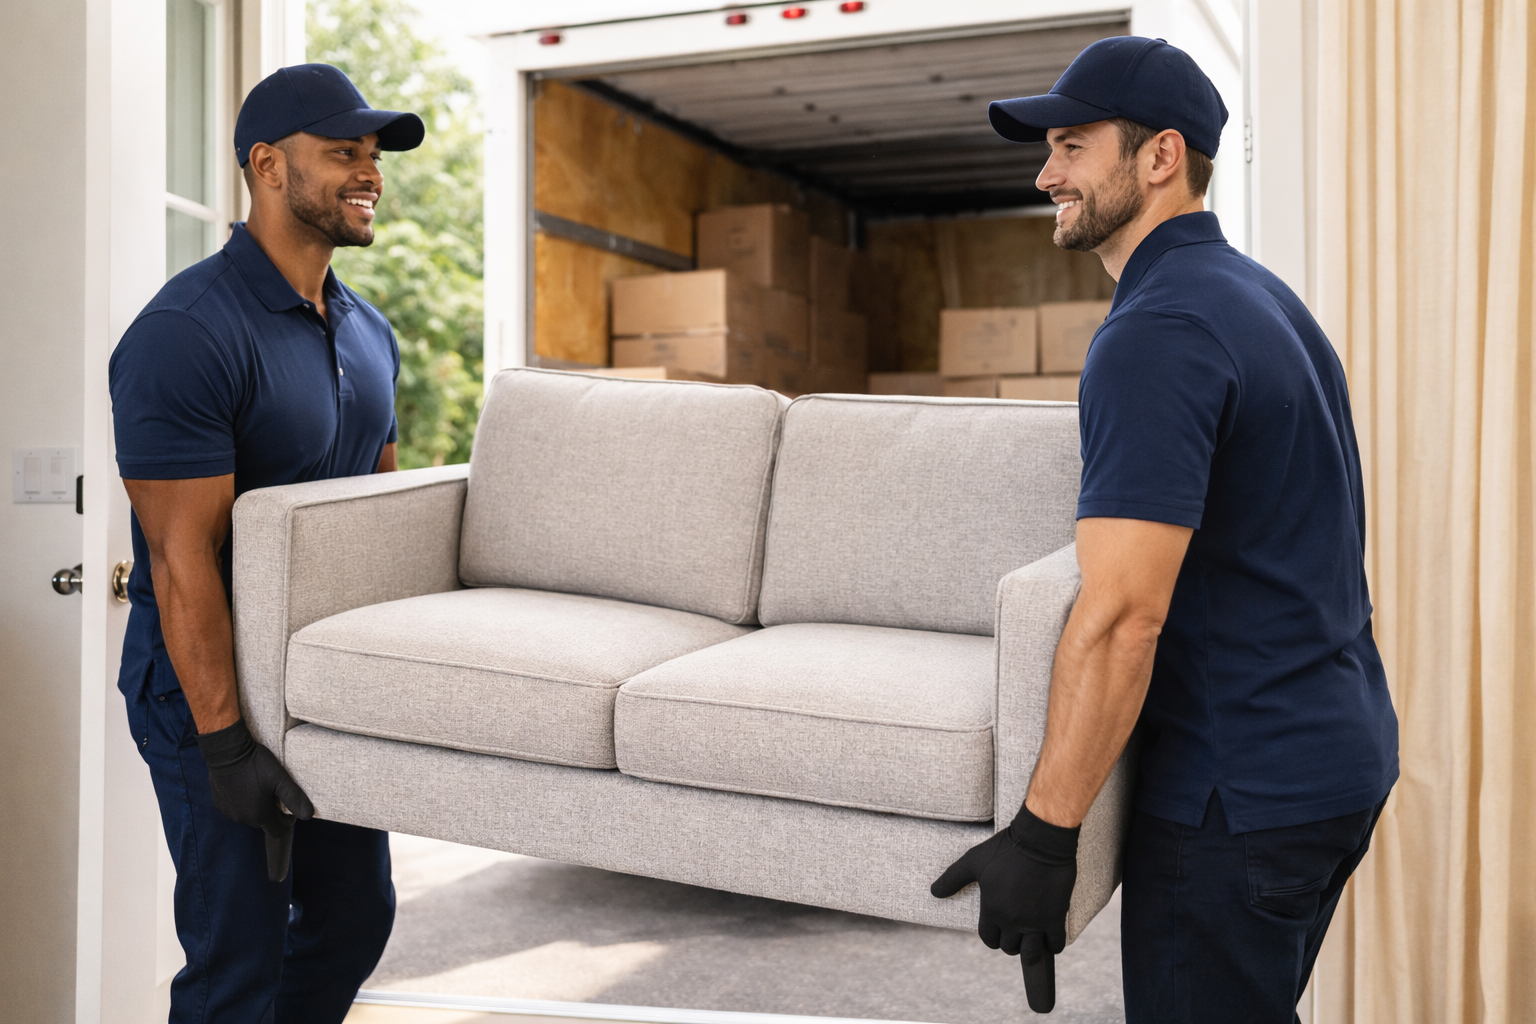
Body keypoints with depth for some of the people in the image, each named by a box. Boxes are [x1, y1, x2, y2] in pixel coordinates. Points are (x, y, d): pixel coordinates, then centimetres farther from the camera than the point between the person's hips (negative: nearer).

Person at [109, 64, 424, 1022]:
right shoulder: (186, 333, -19)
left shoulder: (369, 331, 7)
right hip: (212, 684, -8)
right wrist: (225, 743, -23)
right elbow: (182, 560, -22)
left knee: (357, 912, 17)